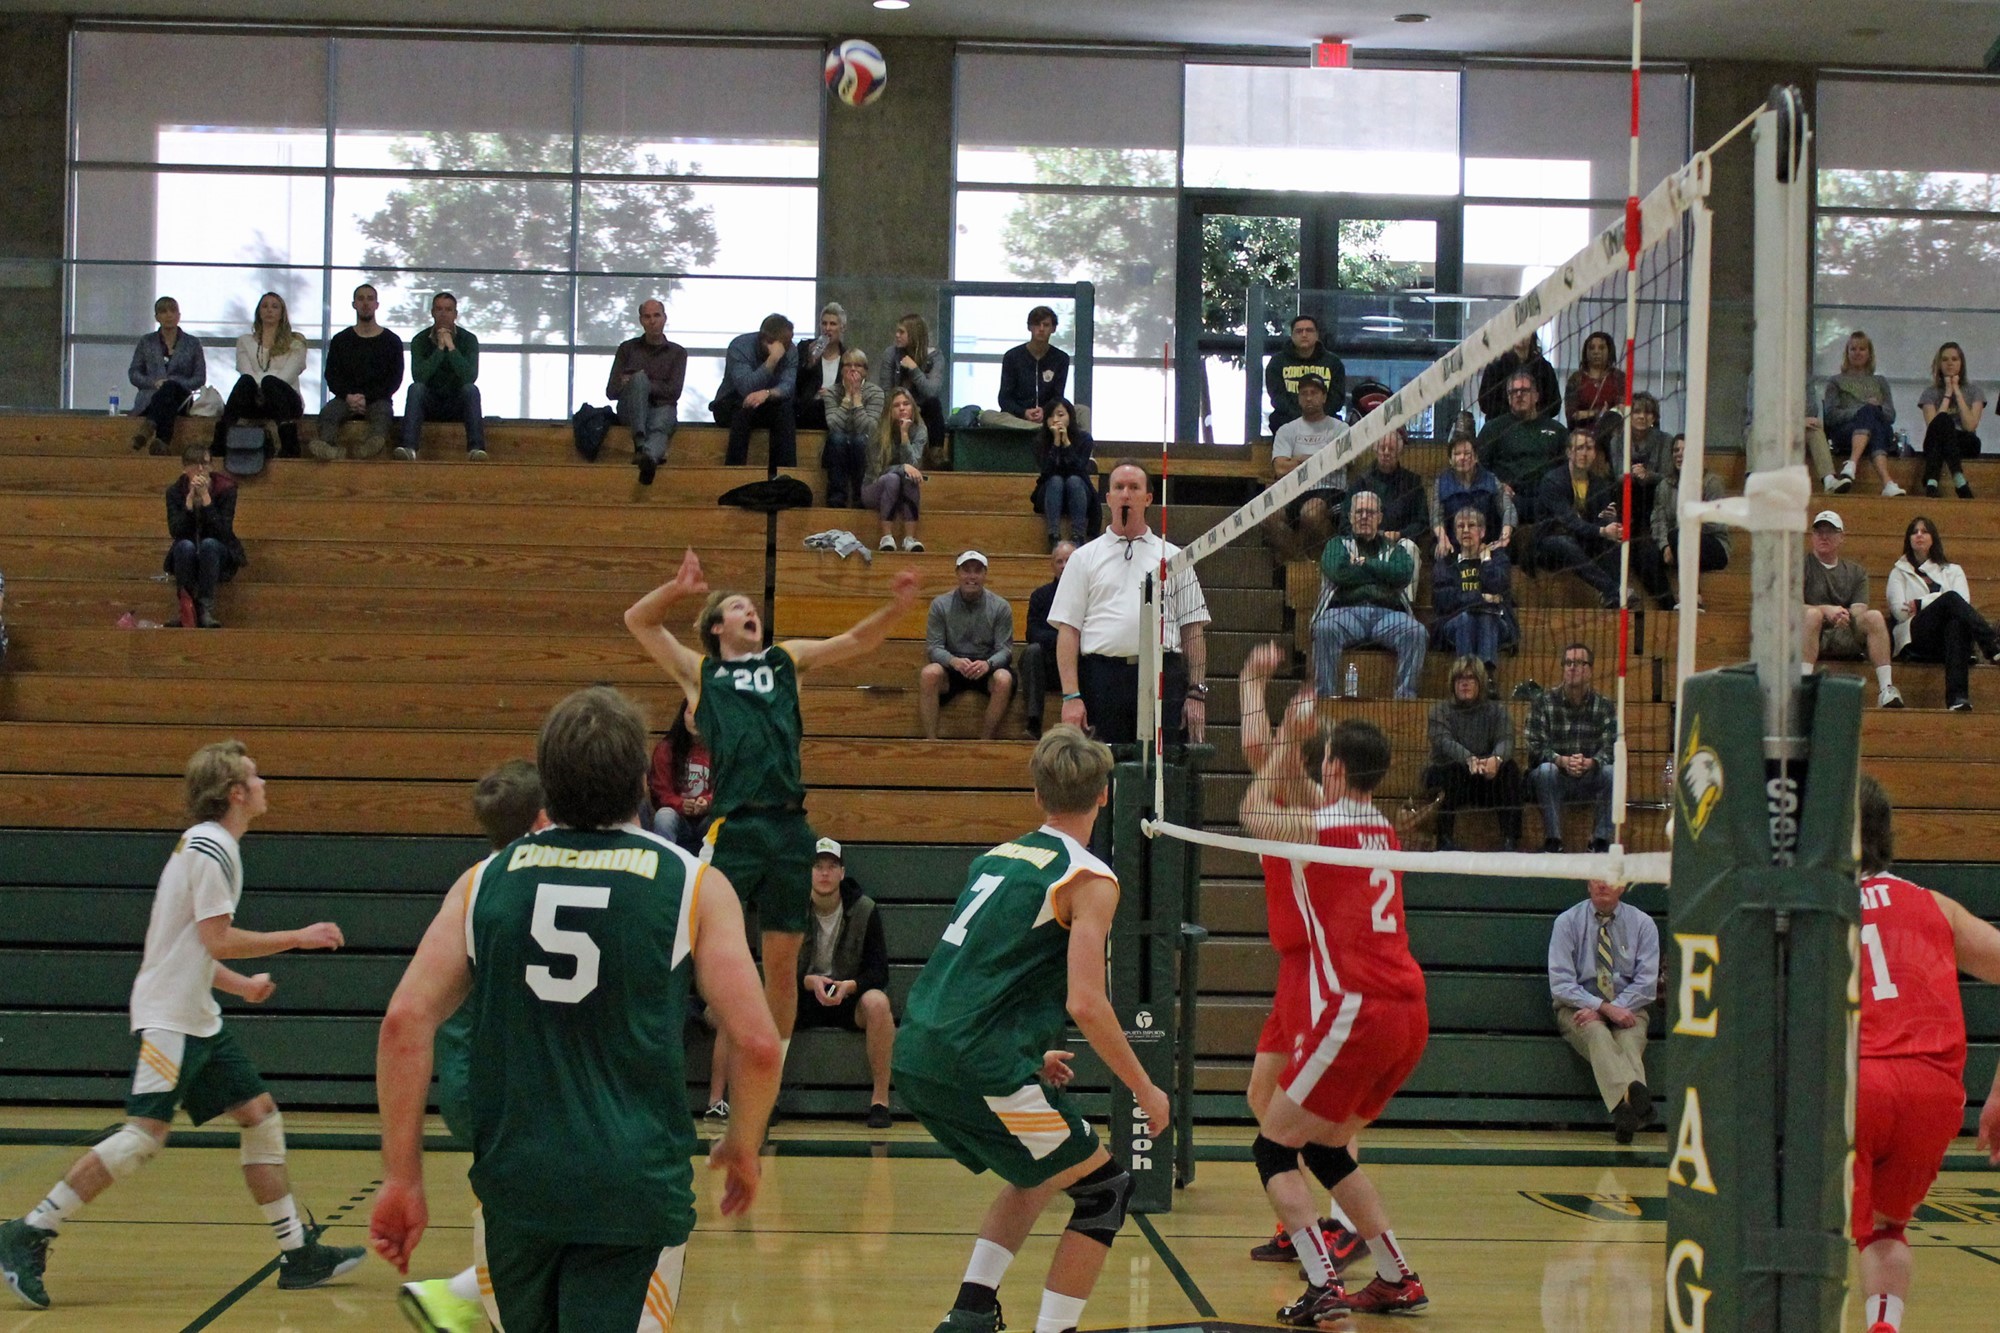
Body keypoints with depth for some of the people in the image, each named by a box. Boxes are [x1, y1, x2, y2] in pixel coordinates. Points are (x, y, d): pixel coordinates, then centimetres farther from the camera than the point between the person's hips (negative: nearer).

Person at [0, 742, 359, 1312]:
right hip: (169, 1019, -10)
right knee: (145, 1134, -15)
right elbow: (218, 940, -19)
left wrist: (242, 984, 21)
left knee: (261, 1116, 5)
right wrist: (297, 938, -12)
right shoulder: (210, 847, -13)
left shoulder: (213, 846, 18)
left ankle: (297, 1253, 7)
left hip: (199, 1019, 10)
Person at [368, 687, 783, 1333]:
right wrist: (741, 1147, 13)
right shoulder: (693, 885, 0)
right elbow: (757, 1045, -5)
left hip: (513, 1183, 3)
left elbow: (404, 1023, -3)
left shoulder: (485, 881, 6)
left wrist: (402, 1177, 3)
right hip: (636, 1190, -3)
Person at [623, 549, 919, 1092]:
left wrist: (895, 608, -1)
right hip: (732, 827, -2)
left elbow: (857, 641, 18)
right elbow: (638, 620, 12)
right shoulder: (700, 671, 15)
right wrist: (676, 590, -6)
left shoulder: (788, 659, 22)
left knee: (782, 961, 6)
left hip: (789, 826, 3)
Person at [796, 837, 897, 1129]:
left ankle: (880, 1098, -27)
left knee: (877, 1002, -35)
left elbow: (879, 972, -7)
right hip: (803, 998, 1)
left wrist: (849, 986, -28)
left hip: (850, 998, -1)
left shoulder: (864, 910, -5)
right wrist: (809, 981, -24)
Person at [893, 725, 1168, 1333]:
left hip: (916, 1056, 8)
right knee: (1105, 1188, 7)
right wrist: (1145, 1090, -3)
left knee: (1039, 1175, 28)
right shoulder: (1089, 878, -6)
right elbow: (1086, 1004, -15)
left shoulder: (998, 857, 17)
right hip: (979, 1069, -8)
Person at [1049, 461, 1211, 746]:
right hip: (1102, 676, -1)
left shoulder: (1173, 557, 15)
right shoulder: (1084, 558, 12)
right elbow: (1068, 629, 5)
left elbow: (1193, 629, 12)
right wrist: (1070, 696, -6)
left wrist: (1197, 693, 3)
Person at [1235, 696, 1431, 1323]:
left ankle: (1325, 1288, -10)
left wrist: (1291, 738, 17)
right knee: (1325, 1148, 22)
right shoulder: (1383, 832, 14)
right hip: (1408, 1017, 8)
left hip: (1354, 1011, -8)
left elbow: (1251, 811, 14)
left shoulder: (1314, 827, -8)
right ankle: (1399, 1281, 21)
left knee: (1273, 1150, 3)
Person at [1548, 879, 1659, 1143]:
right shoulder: (1568, 922, 3)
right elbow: (1560, 983, -5)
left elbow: (1646, 983, -1)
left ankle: (1627, 1111, -59)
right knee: (1598, 1035, -36)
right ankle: (1631, 1095, -63)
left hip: (1627, 1008, 2)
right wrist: (1604, 1007, -19)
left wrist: (1602, 1011, -14)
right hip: (1578, 1008, -2)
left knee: (1629, 1040, -33)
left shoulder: (1642, 923, 6)